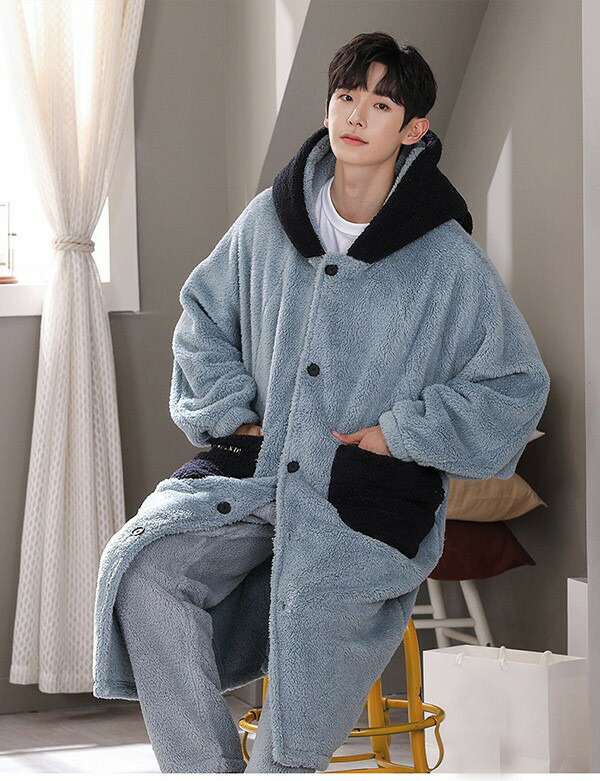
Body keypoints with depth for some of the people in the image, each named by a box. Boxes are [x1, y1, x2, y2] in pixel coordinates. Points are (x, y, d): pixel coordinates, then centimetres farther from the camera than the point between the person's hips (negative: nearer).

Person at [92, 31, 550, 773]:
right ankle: (204, 768, -17)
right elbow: (203, 316, 21)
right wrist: (232, 412, 6)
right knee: (140, 563, -24)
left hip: (367, 498, -3)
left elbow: (517, 385, 1)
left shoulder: (449, 260, -4)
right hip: (251, 468, 4)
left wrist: (399, 432, -6)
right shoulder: (269, 220, 6)